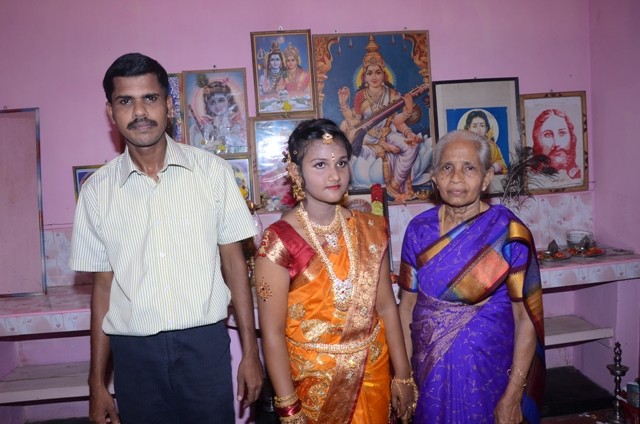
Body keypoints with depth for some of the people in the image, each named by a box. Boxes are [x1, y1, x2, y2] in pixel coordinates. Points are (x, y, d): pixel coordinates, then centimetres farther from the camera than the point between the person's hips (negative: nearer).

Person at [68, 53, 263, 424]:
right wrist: (97, 381, 8)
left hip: (205, 343, -1)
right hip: (134, 351, 1)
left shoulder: (213, 171, -3)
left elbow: (233, 261, 0)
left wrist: (250, 352, 0)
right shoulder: (97, 190, 1)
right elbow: (103, 285, 6)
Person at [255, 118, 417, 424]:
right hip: (314, 382, -4)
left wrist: (403, 375, 3)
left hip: (374, 375, 4)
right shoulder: (280, 241, -18)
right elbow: (272, 333, -15)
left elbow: (386, 306, 1)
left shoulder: (370, 230, -4)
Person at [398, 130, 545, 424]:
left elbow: (526, 319, -11)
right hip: (429, 370, 3)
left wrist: (513, 396, -13)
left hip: (487, 371, -3)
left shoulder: (509, 233, -13)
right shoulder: (419, 229, -4)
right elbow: (408, 304, 1)